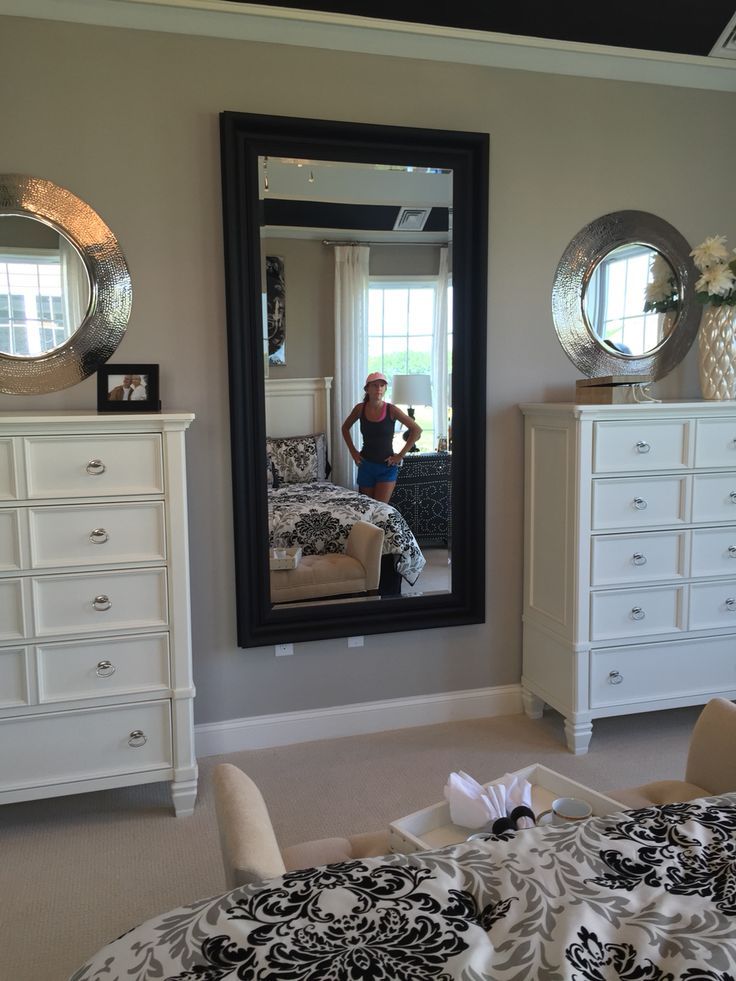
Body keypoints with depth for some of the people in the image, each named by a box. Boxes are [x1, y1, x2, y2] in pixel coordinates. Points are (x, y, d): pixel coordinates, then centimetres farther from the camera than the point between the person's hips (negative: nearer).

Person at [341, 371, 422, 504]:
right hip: (366, 465, 3)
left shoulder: (391, 410, -11)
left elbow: (417, 430, -9)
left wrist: (401, 455, -9)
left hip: (387, 466, -3)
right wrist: (352, 451, 6)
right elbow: (345, 428, 15)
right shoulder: (360, 408, -3)